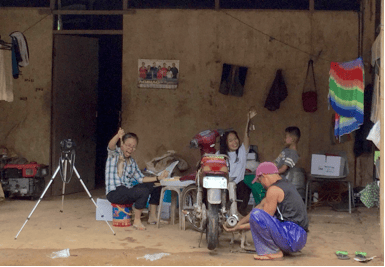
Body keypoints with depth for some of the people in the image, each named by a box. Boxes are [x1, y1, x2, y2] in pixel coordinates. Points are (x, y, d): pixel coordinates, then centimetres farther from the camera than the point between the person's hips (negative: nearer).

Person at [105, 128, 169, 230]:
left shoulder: (132, 162, 17)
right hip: (114, 193, -8)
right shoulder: (115, 154, -3)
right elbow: (110, 146, -28)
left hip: (127, 190, 8)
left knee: (155, 186, 2)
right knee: (143, 191, -30)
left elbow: (141, 179, 14)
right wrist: (118, 136, -50)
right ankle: (137, 221, -14)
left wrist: (158, 178, 1)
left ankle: (152, 216, 9)